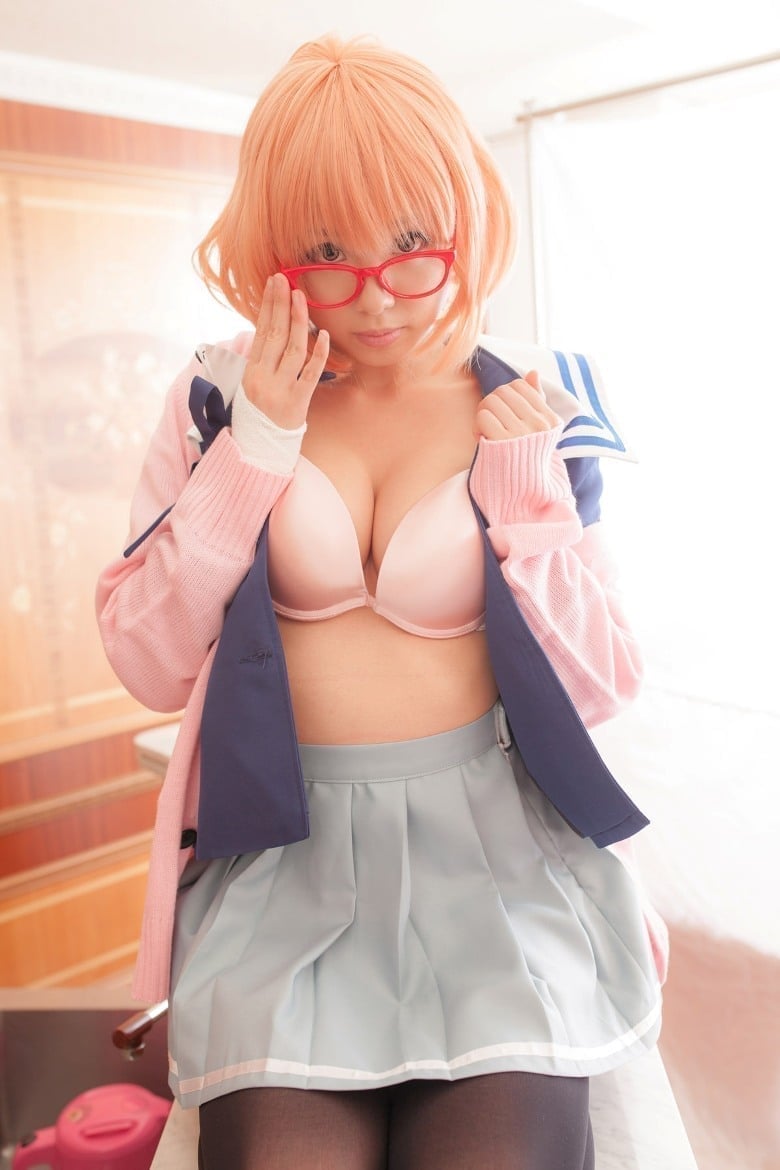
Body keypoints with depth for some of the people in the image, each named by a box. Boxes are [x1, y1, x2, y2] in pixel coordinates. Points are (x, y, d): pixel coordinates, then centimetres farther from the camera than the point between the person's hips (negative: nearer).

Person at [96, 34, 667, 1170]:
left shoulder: (527, 413, 2)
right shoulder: (221, 395, 2)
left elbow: (598, 686, 1)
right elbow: (149, 663, -5)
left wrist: (522, 485, -8)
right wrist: (260, 442, -11)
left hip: (490, 834, 1)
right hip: (284, 846, 0)